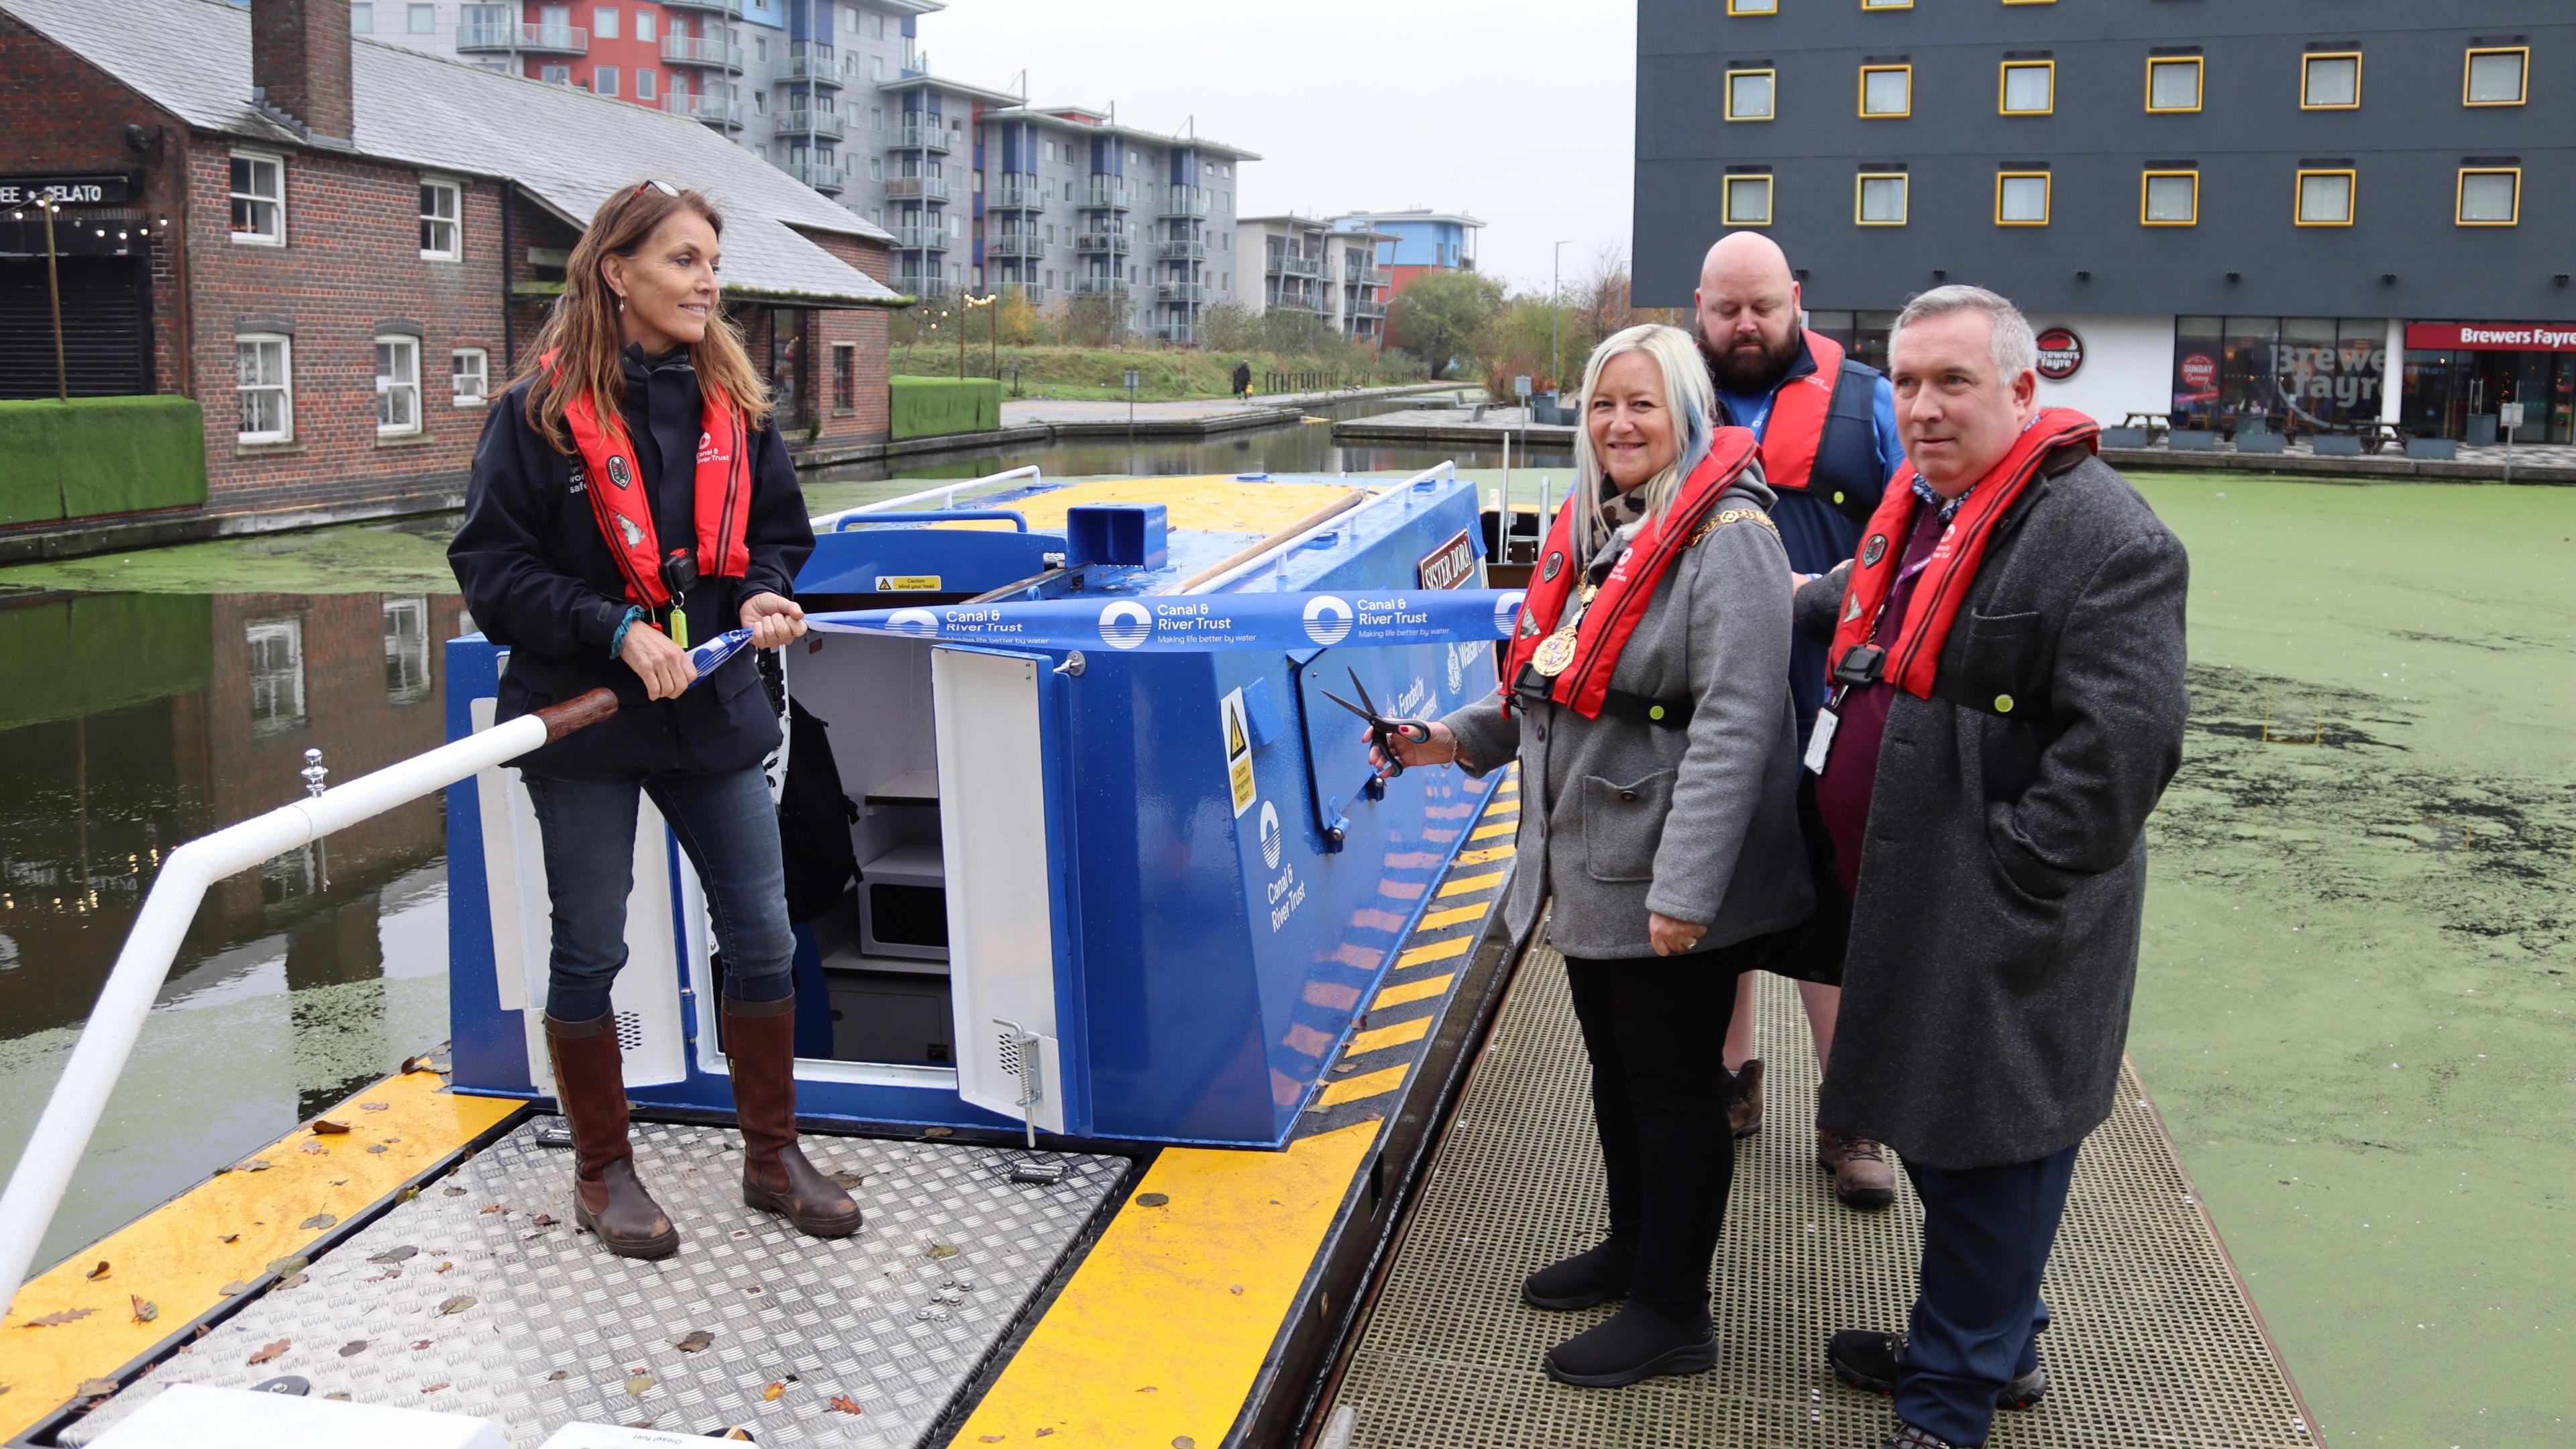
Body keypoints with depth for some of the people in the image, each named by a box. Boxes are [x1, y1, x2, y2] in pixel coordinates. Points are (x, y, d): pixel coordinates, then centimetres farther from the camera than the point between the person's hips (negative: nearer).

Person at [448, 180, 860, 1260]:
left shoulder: (732, 403, 4)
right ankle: (603, 1174, 25)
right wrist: (616, 630, -21)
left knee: (762, 935, 7)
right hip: (582, 720, -4)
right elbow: (492, 569, -10)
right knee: (588, 952, 8)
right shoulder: (541, 411, -9)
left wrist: (764, 594, -7)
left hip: (711, 710, 4)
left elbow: (780, 530, 15)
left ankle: (771, 1156, 24)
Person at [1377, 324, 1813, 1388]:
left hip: (1670, 888, -8)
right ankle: (1635, 1245, 41)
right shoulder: (1590, 532, 10)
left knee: (1671, 1080, 5)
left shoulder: (1725, 537, -17)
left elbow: (1734, 723, -24)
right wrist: (1458, 739, 3)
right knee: (1613, 1063, 21)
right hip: (1587, 867, 8)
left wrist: (1684, 887, -28)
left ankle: (1673, 1310, 20)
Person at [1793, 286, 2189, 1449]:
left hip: (2000, 937, -9)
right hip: (1902, 907, 9)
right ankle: (1996, 1344, 42)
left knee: (1985, 1163, 5)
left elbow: (2124, 743, -25)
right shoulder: (1916, 508, 11)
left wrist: (2006, 871, -22)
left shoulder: (2103, 536, -19)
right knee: (1933, 1135, 22)